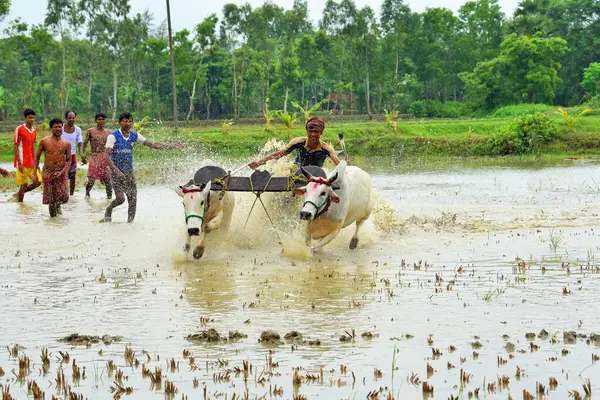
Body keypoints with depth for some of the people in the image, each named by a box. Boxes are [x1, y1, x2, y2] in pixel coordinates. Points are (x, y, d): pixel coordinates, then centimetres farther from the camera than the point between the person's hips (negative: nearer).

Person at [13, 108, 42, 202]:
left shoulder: (34, 130, 10)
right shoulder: (19, 129, -10)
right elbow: (15, 147, -11)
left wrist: (35, 162, 14)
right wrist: (19, 163, -17)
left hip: (31, 163, 7)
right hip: (22, 163, -7)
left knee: (37, 181, 5)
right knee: (23, 185, -3)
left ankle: (18, 194, 22)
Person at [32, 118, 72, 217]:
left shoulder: (66, 143, 1)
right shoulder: (44, 141, -2)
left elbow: (69, 160, 4)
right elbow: (37, 156, 5)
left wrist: (63, 171, -13)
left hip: (61, 172, 0)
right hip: (48, 172, 0)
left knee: (63, 196, -11)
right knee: (50, 197, -1)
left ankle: (58, 205, 23)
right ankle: (52, 212, 27)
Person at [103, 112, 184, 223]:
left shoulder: (134, 136, 6)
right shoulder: (113, 136, -9)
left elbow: (152, 144, 8)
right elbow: (107, 155, -16)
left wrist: (172, 146, 2)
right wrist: (116, 171, -28)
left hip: (129, 172, 5)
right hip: (116, 172, -5)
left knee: (133, 199, -3)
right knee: (120, 198, -16)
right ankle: (108, 211, 14)